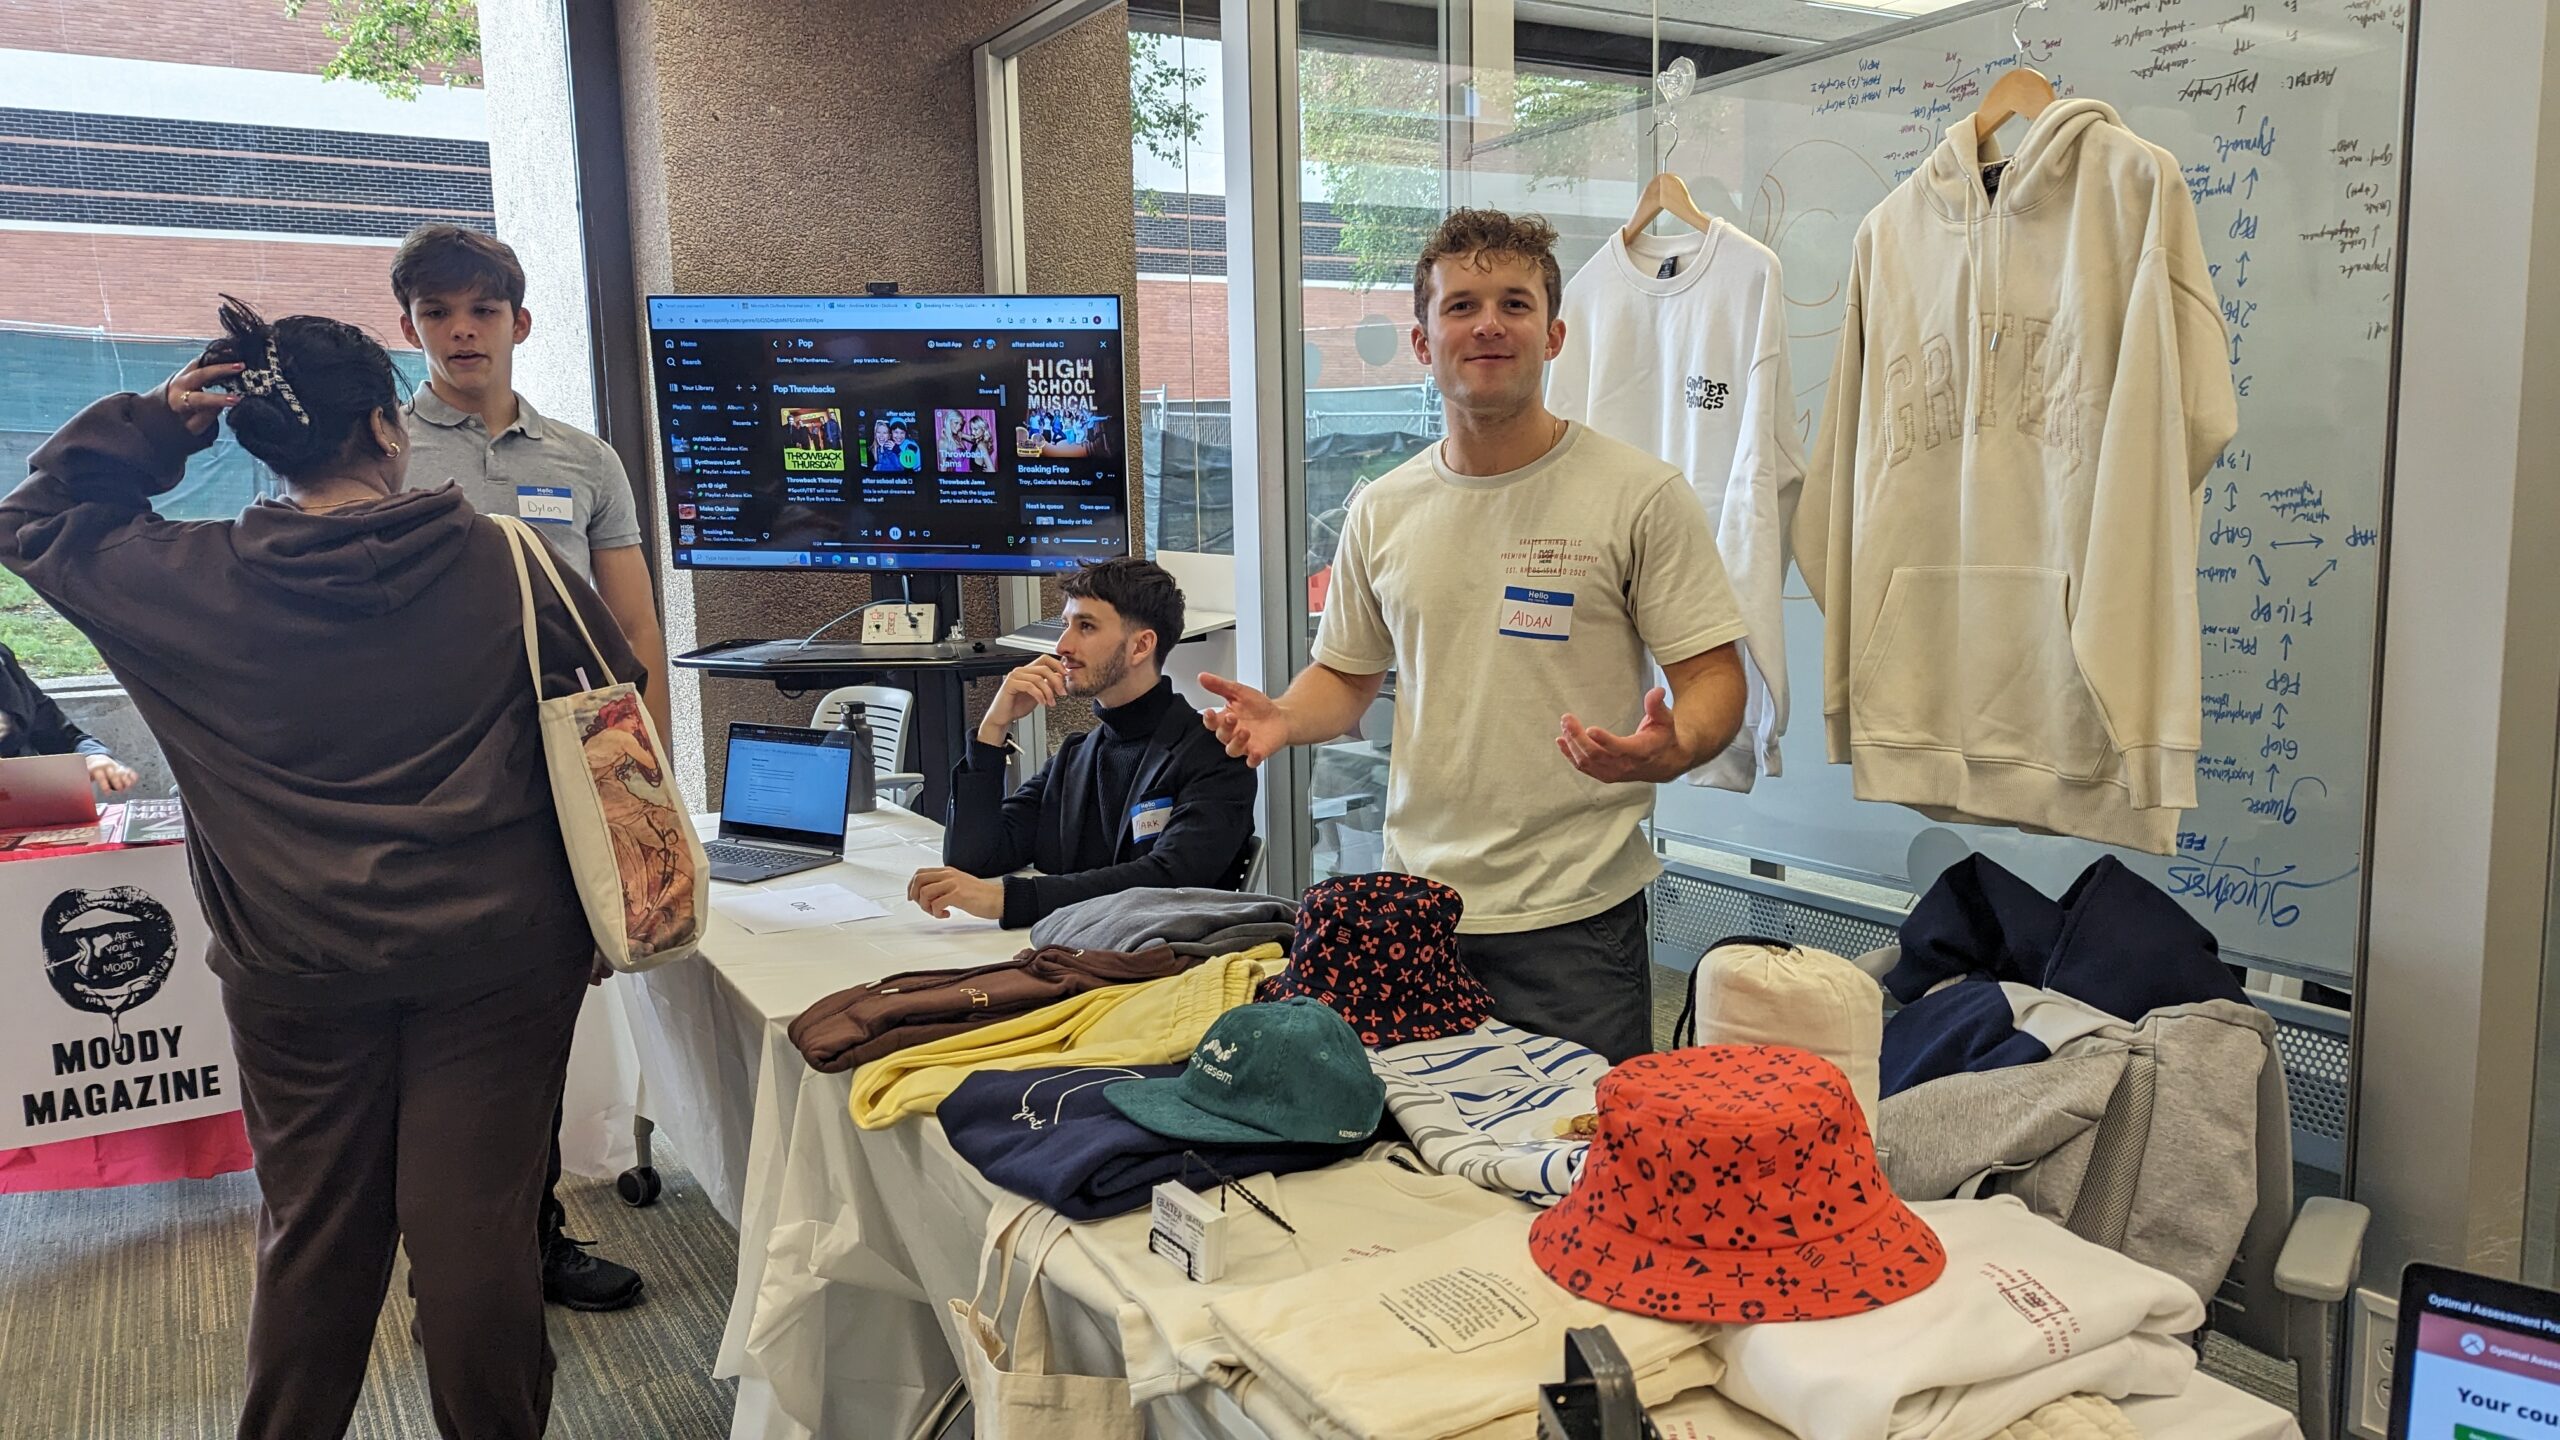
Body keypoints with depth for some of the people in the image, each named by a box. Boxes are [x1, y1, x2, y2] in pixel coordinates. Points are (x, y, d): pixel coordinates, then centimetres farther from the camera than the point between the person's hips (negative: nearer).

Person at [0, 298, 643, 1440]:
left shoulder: (192, 580, -5)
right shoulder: (507, 562, -8)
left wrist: (146, 427, 7)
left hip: (296, 963, 2)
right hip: (497, 953, -1)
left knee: (315, 1230, 18)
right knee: (475, 1227, 8)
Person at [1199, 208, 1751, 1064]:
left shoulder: (1639, 495, -5)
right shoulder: (1381, 512, 9)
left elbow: (1713, 678, -5)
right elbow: (1348, 673, 18)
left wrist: (1669, 751, -27)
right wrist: (1284, 719, -3)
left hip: (1574, 913, -3)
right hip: (1414, 905, 4)